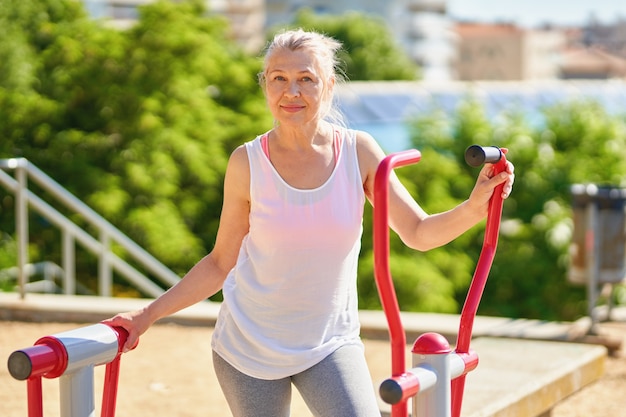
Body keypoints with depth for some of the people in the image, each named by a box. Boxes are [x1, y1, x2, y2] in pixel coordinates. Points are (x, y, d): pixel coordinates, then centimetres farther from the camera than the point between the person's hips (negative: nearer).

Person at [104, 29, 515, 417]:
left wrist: (475, 206, -25)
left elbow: (418, 233, -7)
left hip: (330, 343, 0)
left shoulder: (358, 151, -7)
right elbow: (222, 263, 1)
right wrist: (148, 314, -4)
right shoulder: (247, 163, -9)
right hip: (248, 343, 0)